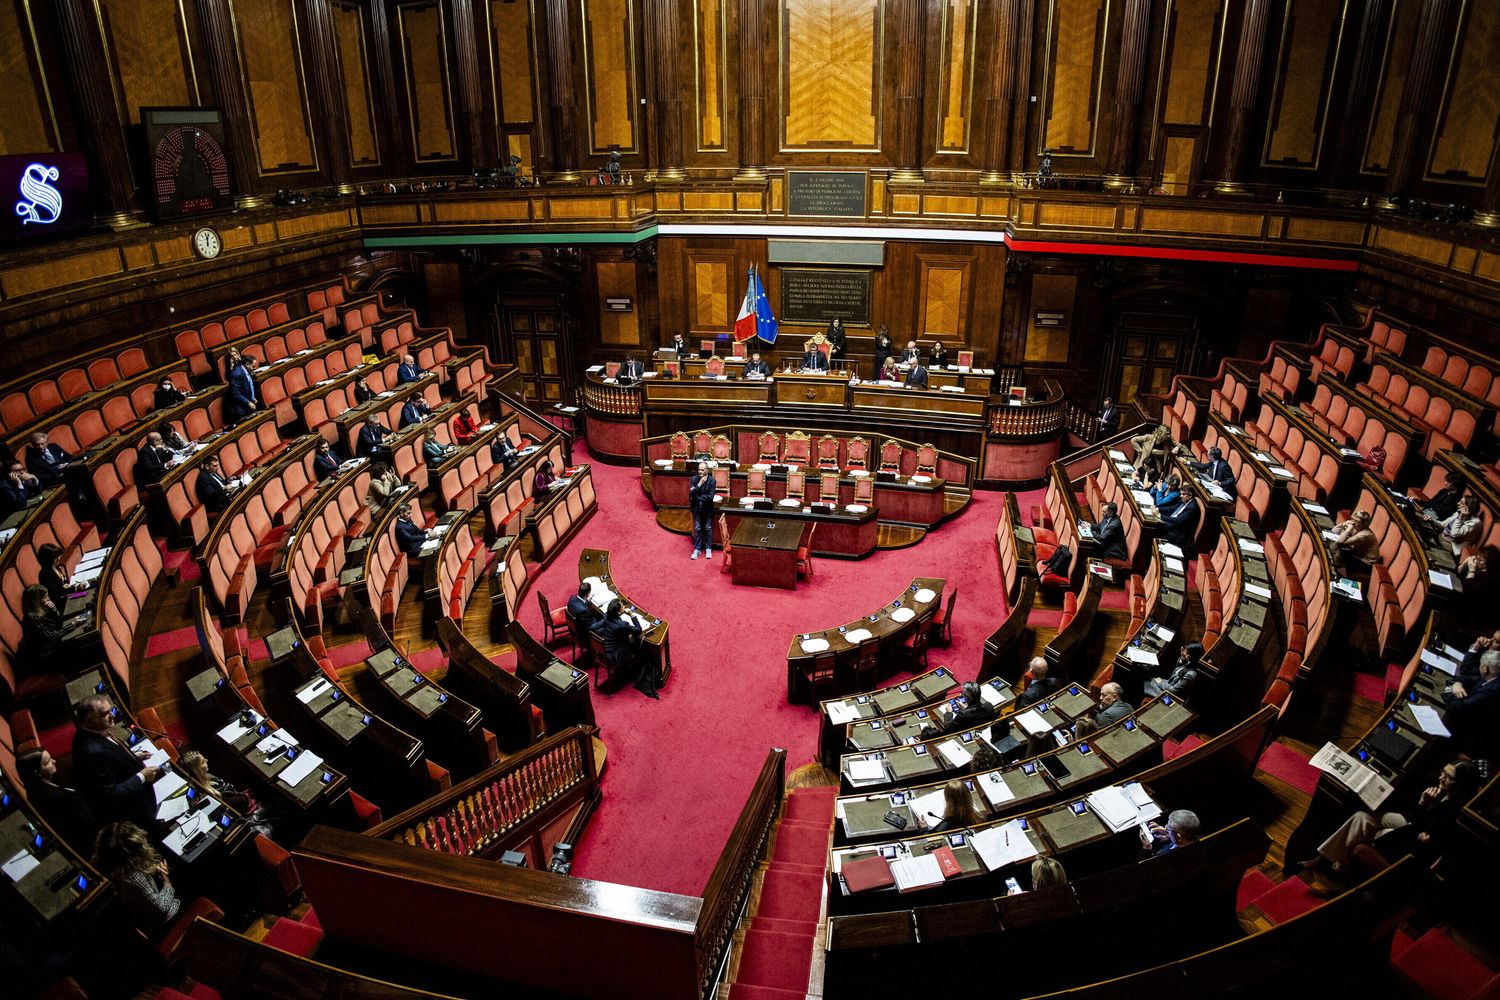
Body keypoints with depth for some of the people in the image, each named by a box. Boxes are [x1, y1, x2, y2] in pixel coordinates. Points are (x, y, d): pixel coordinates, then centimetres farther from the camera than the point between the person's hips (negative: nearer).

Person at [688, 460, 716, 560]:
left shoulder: (712, 481, -15)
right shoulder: (694, 479, -8)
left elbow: (710, 497, -20)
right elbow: (691, 494, -17)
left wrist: (697, 497, -16)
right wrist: (699, 484, -27)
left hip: (707, 508, -2)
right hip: (697, 508, 2)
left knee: (708, 528, 11)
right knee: (697, 528, 9)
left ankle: (708, 549, 24)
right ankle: (697, 549, 19)